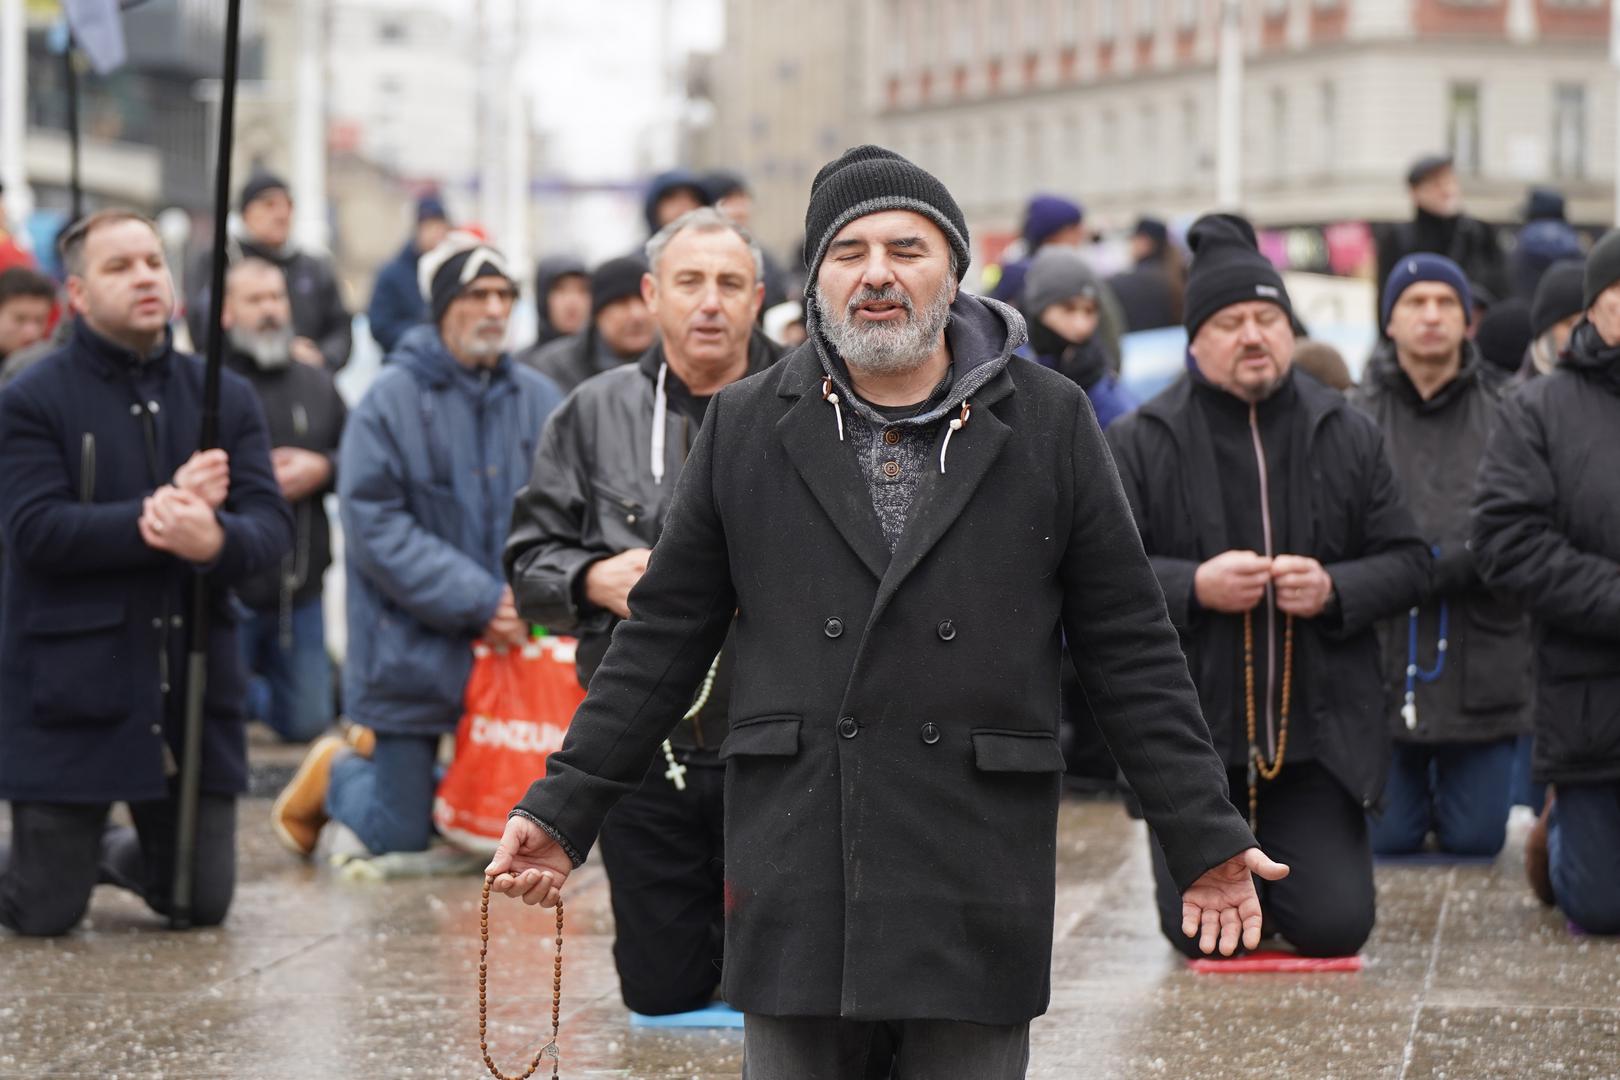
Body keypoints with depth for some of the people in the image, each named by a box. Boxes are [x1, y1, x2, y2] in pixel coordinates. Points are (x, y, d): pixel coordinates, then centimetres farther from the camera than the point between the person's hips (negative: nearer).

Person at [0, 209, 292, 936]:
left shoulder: (225, 398, 8)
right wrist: (161, 514, -22)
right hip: (73, 689, -4)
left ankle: (110, 854, 38)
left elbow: (271, 524, -2)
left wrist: (216, 540, -25)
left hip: (193, 688, 4)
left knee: (203, 904, 7)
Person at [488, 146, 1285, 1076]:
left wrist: (1206, 836, 2)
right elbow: (663, 640, 10)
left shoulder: (1048, 425, 4)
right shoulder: (747, 427, 7)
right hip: (794, 887, 1)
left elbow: (1130, 649, 5)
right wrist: (564, 811, 6)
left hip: (980, 894, -1)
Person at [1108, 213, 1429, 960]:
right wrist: (1193, 587, -20)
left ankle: (1280, 866, 31)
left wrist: (1335, 589, -13)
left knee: (1335, 927, -4)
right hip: (1190, 735, -1)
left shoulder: (1348, 437, 6)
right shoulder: (1139, 444, -2)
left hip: (1317, 733, 2)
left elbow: (1408, 563, 7)